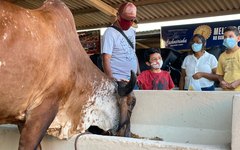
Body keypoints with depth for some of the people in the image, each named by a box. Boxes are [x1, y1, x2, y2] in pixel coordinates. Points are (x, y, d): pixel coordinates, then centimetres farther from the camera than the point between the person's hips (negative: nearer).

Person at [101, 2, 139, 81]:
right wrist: (111, 79, -29)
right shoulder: (110, 33, -10)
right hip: (118, 80, -7)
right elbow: (106, 59, -16)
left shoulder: (132, 31, 13)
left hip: (133, 79, 7)